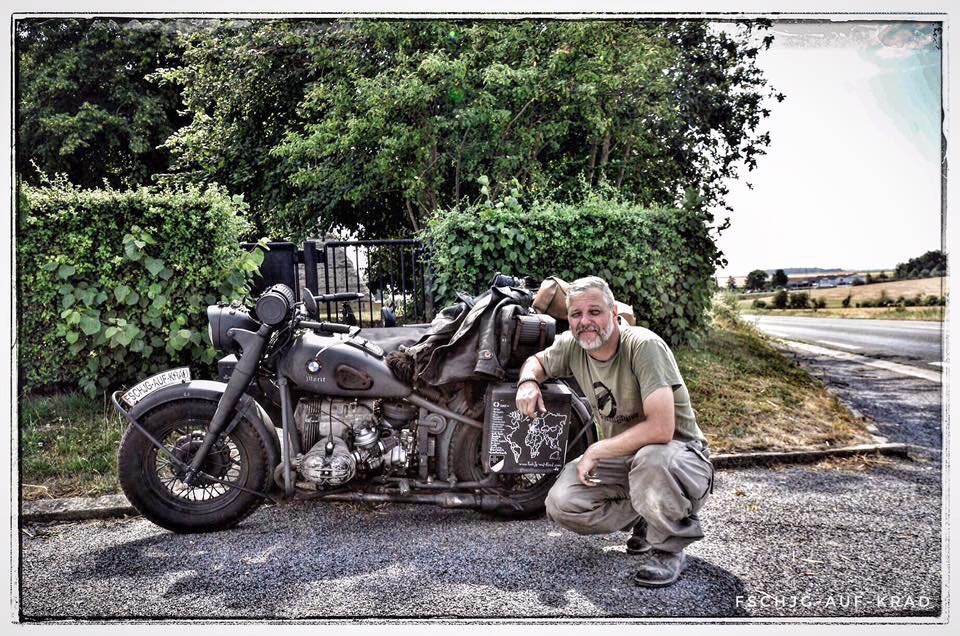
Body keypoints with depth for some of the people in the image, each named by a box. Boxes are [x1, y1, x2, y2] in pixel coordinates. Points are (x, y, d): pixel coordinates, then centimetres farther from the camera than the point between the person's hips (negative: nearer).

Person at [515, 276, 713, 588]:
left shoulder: (644, 346, -26)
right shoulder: (572, 346, -6)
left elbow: (661, 428, -35)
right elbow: (536, 360, 16)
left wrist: (596, 450, -26)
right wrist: (528, 382, -10)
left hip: (680, 453, -6)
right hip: (619, 457, 6)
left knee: (652, 459, -41)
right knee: (560, 504, -16)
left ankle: (668, 549, -11)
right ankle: (646, 518, 10)